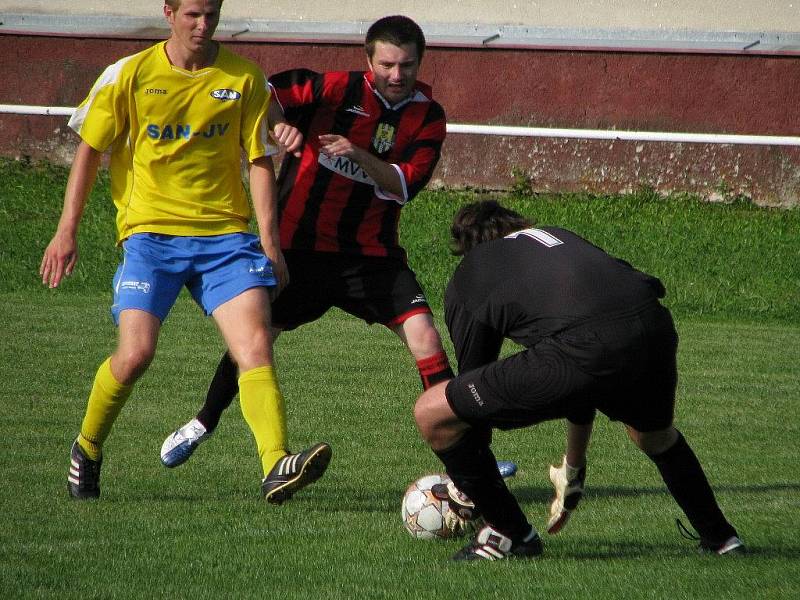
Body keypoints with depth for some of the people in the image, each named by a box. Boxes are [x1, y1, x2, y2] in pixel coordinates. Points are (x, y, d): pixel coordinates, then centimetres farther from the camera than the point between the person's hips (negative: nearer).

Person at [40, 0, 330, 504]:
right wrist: (67, 231, 5)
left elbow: (260, 161, 6)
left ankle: (277, 468, -25)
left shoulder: (245, 79, 3)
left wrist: (270, 243, -1)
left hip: (225, 234, 2)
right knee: (136, 353, -13)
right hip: (150, 231, -2)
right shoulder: (130, 75, 0)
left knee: (256, 344, -16)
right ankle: (87, 450, 13)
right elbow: (90, 149, 8)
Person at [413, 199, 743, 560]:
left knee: (431, 413, 9)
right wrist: (573, 469, 56)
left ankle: (509, 534, 19)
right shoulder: (558, 236, 38)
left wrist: (463, 489, 43)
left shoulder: (466, 278, 24)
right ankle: (720, 537, 48)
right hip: (654, 326, 6)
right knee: (656, 435, 40)